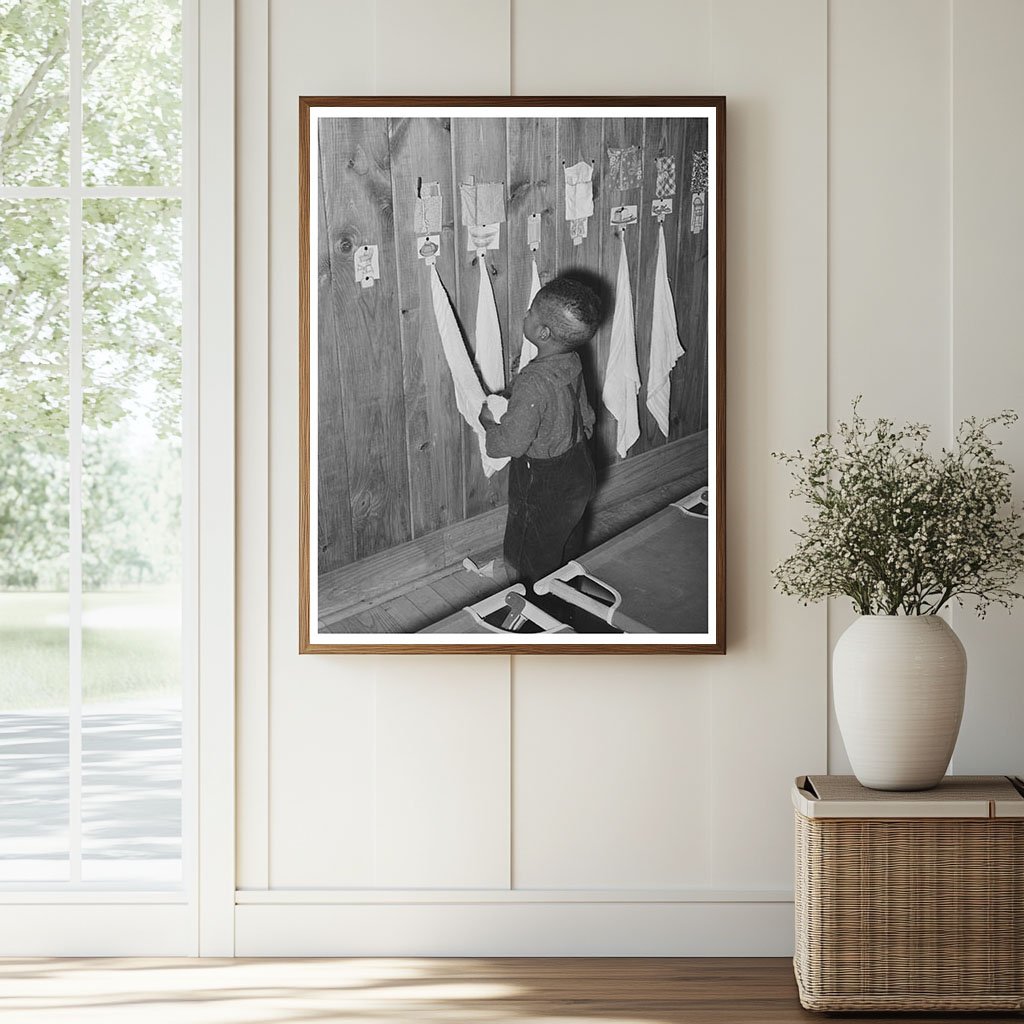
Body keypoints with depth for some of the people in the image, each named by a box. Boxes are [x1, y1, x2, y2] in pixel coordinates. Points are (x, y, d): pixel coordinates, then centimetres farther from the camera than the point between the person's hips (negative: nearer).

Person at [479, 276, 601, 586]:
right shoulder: (573, 363, -7)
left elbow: (510, 443, -29)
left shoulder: (533, 383, -34)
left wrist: (488, 422, -9)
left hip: (542, 490, -8)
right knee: (567, 557, 27)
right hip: (579, 475, 8)